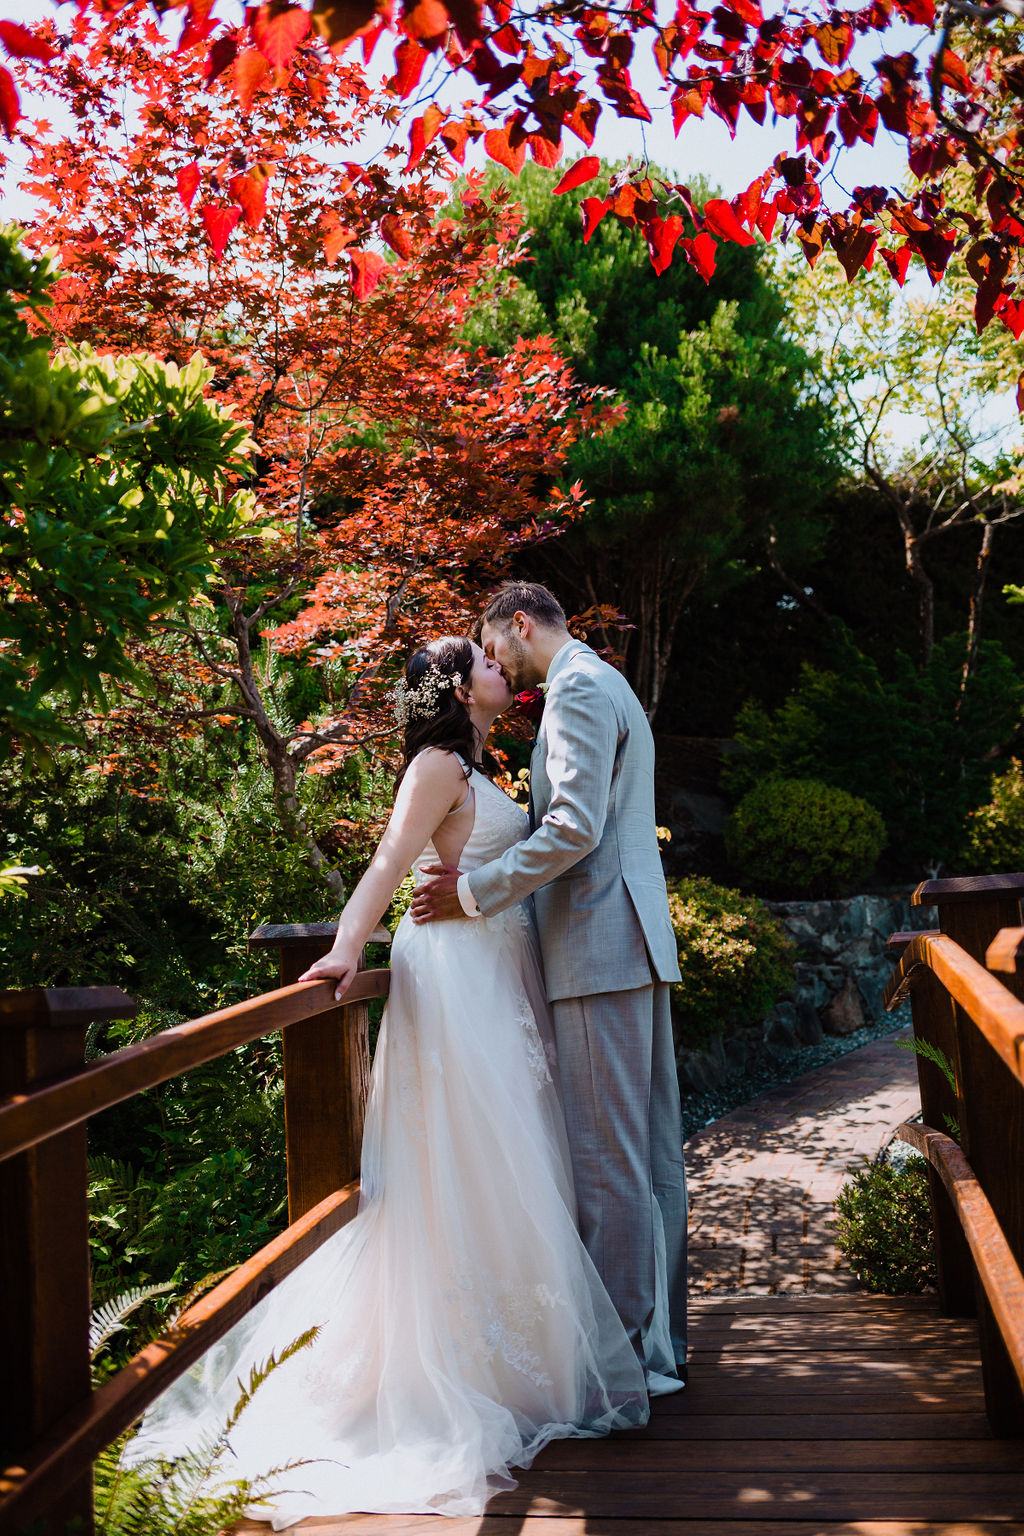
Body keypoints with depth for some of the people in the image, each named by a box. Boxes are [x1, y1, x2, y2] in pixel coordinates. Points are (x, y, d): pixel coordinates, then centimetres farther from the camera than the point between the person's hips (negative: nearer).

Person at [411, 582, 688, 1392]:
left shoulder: (578, 690, -9)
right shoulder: (608, 687, 23)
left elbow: (575, 826, -21)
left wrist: (473, 891, -15)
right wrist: (483, 879, 20)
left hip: (601, 947, -11)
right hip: (635, 945, 11)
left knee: (608, 1157, -6)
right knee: (652, 1150, 12)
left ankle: (630, 1353, 1)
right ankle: (662, 1338, 20)